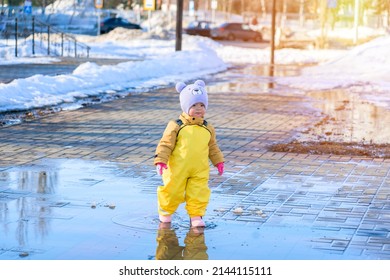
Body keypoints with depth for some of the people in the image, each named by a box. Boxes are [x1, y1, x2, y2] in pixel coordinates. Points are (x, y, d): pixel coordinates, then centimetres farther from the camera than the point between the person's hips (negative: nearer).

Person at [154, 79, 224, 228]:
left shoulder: (208, 129, 5)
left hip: (200, 171, 3)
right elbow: (165, 144, -8)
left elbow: (213, 147, 18)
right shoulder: (176, 126, -9)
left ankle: (196, 216, 15)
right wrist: (160, 160, -16)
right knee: (172, 191, 7)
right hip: (177, 170, -3)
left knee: (199, 193, 0)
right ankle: (165, 212, 29)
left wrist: (219, 161, 20)